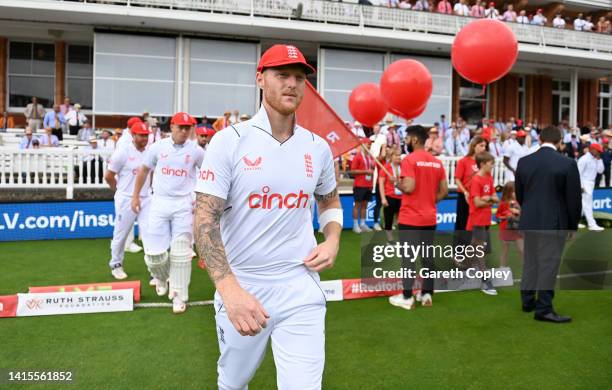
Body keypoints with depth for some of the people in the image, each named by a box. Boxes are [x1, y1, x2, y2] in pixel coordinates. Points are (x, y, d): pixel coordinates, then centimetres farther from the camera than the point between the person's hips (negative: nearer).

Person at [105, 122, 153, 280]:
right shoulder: (123, 153, -11)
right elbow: (108, 176, -5)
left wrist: (148, 189, 11)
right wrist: (120, 191, 5)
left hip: (146, 199, 4)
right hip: (126, 200, -4)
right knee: (121, 234, 9)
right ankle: (116, 265, 28)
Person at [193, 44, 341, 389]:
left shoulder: (318, 147, 4)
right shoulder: (230, 141, -9)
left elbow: (330, 201, 21)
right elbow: (206, 220, -14)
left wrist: (332, 241, 0)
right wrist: (229, 289, -26)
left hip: (301, 288, 2)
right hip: (240, 287, -1)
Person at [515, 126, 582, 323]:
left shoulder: (523, 162, 1)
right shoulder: (568, 164, -11)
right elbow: (574, 199, -7)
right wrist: (573, 226, 5)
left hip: (529, 221, 5)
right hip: (554, 223, -4)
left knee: (530, 260, 16)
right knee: (549, 263, 0)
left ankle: (527, 301, 26)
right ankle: (543, 308, 4)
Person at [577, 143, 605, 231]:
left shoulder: (596, 160, 13)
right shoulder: (584, 159, -14)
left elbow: (600, 171, 6)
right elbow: (579, 173, -17)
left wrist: (599, 159, 0)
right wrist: (580, 186, -20)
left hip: (591, 184, 9)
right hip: (584, 184, -9)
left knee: (584, 204, 12)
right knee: (587, 204, -8)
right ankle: (592, 224, -8)